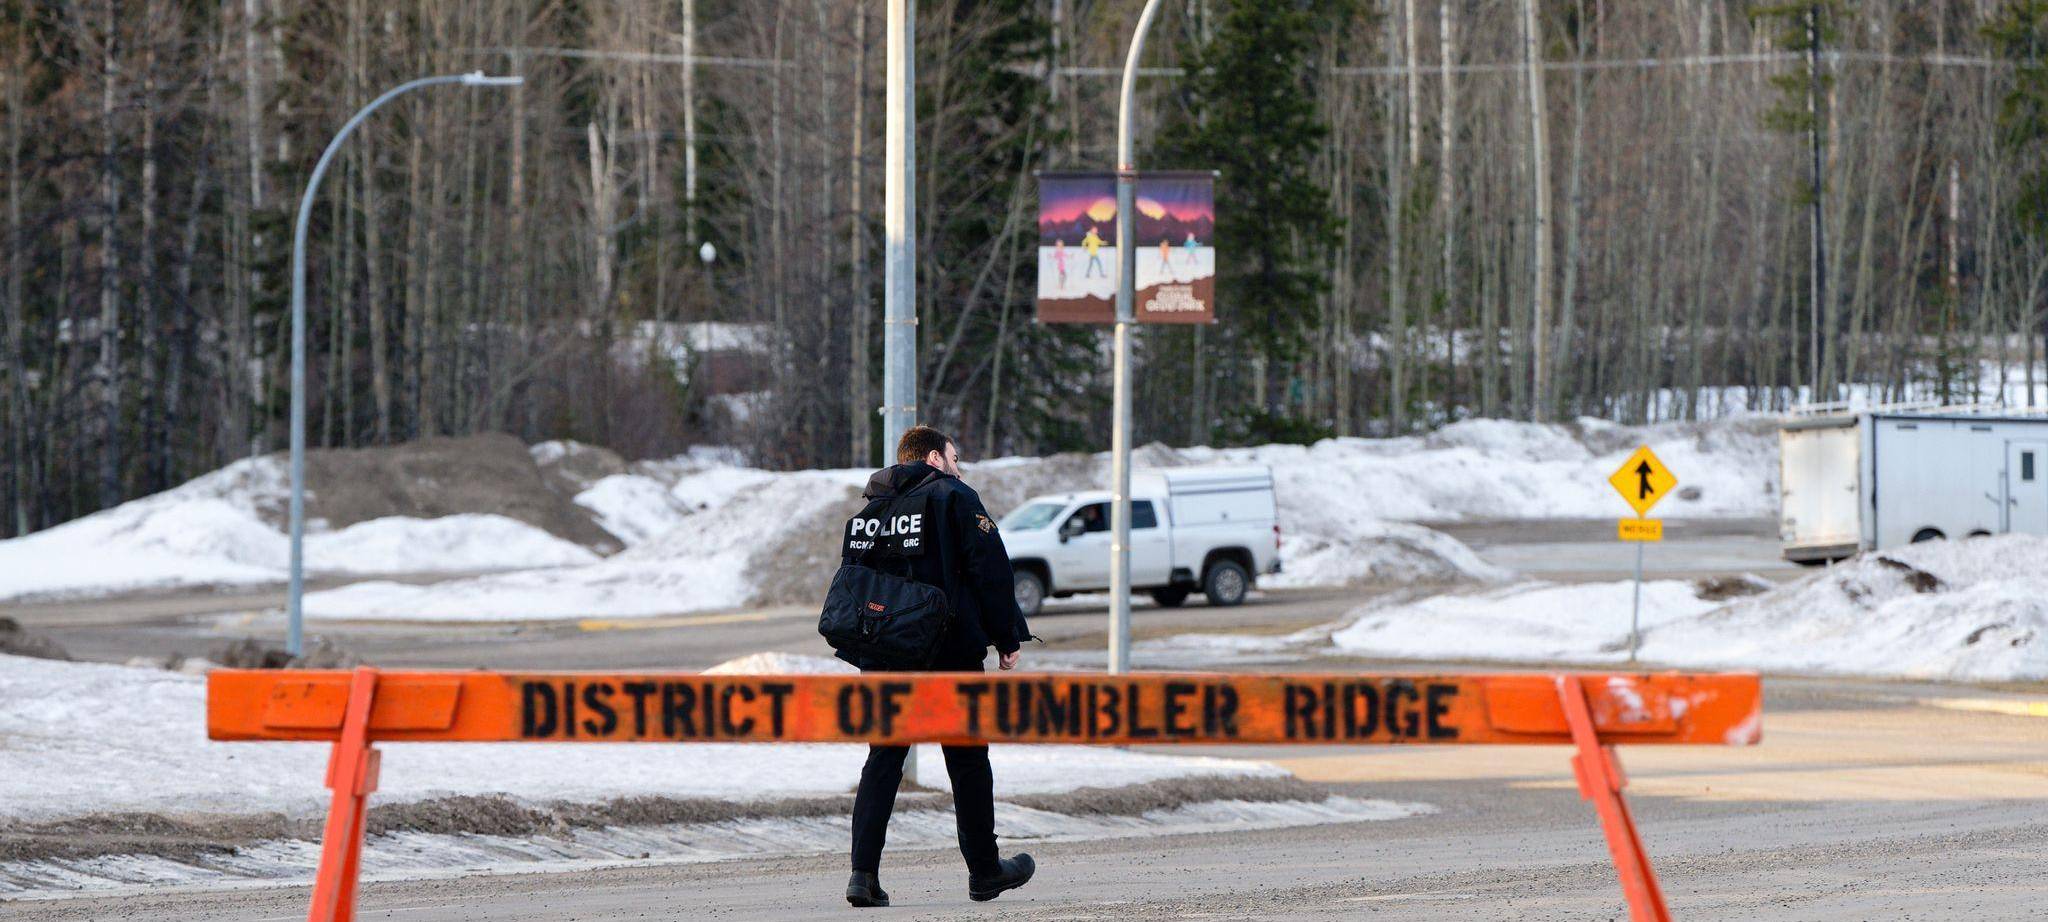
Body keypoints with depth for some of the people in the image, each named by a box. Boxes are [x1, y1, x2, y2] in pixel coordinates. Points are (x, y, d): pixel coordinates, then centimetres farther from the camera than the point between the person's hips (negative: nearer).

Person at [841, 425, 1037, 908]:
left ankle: (864, 872, -10)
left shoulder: (872, 507, 14)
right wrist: (1007, 636, -2)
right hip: (950, 651, -5)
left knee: (882, 760, 4)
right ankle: (984, 871, 14)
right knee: (968, 761, 7)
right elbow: (990, 570, -9)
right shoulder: (955, 498, -4)